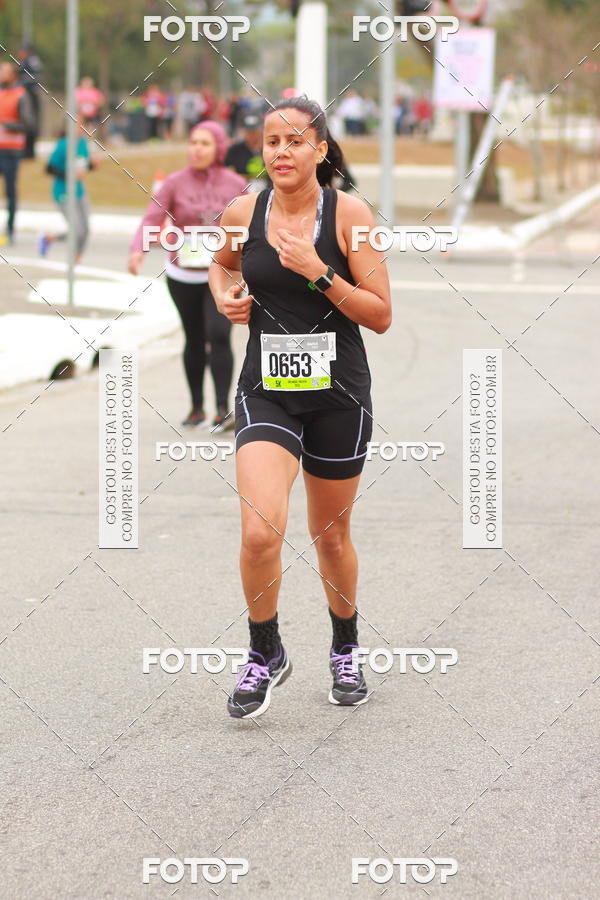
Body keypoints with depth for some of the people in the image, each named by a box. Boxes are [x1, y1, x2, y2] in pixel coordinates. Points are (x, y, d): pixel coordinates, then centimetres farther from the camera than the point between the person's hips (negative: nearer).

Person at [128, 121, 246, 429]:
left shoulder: (235, 185, -1)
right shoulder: (175, 183, -5)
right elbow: (151, 218, -14)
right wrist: (137, 250, -31)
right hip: (183, 276, 1)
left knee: (218, 335, -18)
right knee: (194, 340, 12)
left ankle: (223, 409, -17)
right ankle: (197, 406, 26)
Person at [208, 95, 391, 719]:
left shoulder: (349, 214, -9)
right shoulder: (243, 212, -1)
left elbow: (381, 316, -9)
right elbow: (223, 263, 23)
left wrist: (319, 273, -21)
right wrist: (225, 296, 2)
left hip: (338, 395, -1)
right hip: (266, 392, 1)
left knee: (330, 534, 14)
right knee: (260, 533, -18)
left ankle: (345, 651, 39)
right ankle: (264, 655, 5)